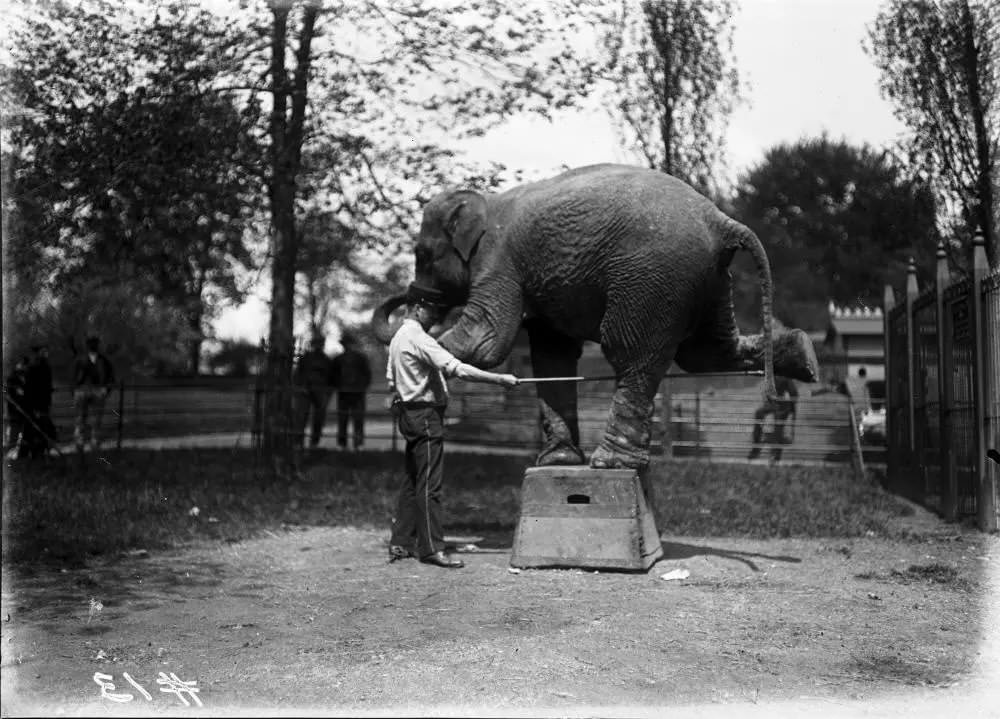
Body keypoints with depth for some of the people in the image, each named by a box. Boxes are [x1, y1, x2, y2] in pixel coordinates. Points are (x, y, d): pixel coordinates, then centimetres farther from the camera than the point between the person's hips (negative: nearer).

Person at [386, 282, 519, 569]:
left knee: (413, 480, 13)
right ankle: (431, 547, -3)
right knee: (429, 483, -6)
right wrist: (500, 379, -24)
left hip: (408, 413, 10)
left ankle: (401, 543, 18)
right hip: (424, 414, -10)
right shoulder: (418, 339, -16)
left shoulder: (399, 337, 16)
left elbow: (391, 379, 19)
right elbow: (457, 368, -25)